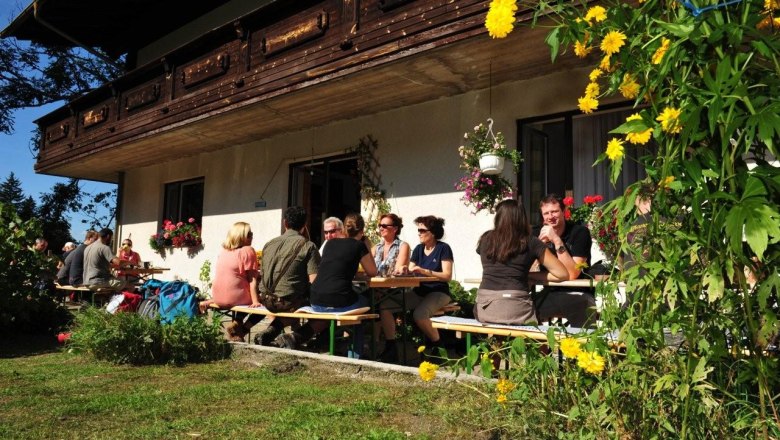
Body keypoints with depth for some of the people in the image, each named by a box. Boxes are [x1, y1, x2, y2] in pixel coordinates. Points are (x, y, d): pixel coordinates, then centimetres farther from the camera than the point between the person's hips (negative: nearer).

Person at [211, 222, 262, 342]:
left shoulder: (223, 250, 11)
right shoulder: (248, 250, -10)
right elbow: (252, 279, -14)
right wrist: (255, 302, -15)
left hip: (218, 298, 8)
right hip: (234, 298, -8)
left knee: (245, 295, 32)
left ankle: (237, 324, 18)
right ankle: (242, 330, 0)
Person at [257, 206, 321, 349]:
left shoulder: (269, 244, 10)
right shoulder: (308, 246, -8)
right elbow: (314, 281, -14)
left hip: (267, 300, 7)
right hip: (288, 301, -7)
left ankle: (270, 332, 11)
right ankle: (294, 337, -11)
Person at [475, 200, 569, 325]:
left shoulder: (485, 239, 13)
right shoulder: (531, 243, 6)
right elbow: (563, 274, 8)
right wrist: (529, 275, 15)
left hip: (484, 308, 3)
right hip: (514, 310, -2)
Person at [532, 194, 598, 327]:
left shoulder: (580, 232, -9)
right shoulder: (538, 233, 3)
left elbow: (572, 274, -19)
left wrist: (557, 240, -25)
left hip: (578, 295, -3)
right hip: (550, 294, 3)